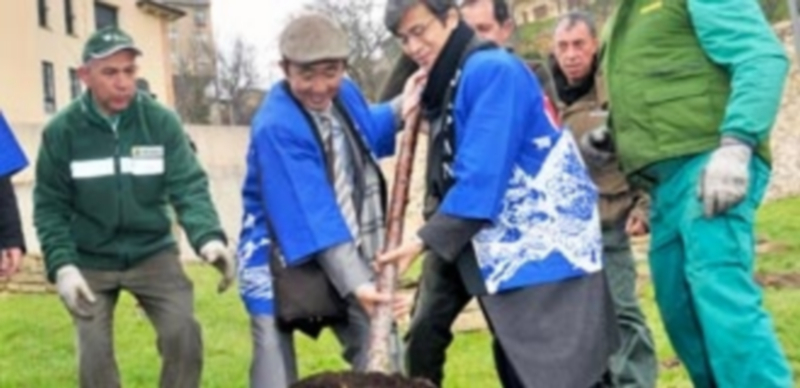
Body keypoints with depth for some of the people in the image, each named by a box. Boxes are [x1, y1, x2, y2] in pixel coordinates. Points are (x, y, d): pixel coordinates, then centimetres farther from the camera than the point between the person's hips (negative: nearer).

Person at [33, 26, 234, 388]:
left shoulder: (161, 121, -9)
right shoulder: (62, 131, -9)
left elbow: (188, 186, -15)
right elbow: (50, 207, -5)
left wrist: (209, 236, -33)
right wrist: (62, 265, -18)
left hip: (153, 253, 1)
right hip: (90, 262, 0)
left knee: (183, 333, -13)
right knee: (95, 352, -5)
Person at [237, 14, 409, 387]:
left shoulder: (344, 94, -1)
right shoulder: (276, 127, -25)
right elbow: (311, 219, -30)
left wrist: (403, 107, 8)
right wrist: (354, 284, -35)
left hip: (349, 259, 7)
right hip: (283, 267, -7)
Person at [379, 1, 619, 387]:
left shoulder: (492, 70, -14)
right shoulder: (445, 84, 14)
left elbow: (482, 176, -21)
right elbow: (450, 177, 18)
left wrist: (425, 241, -20)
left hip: (547, 246, -9)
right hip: (507, 249, 9)